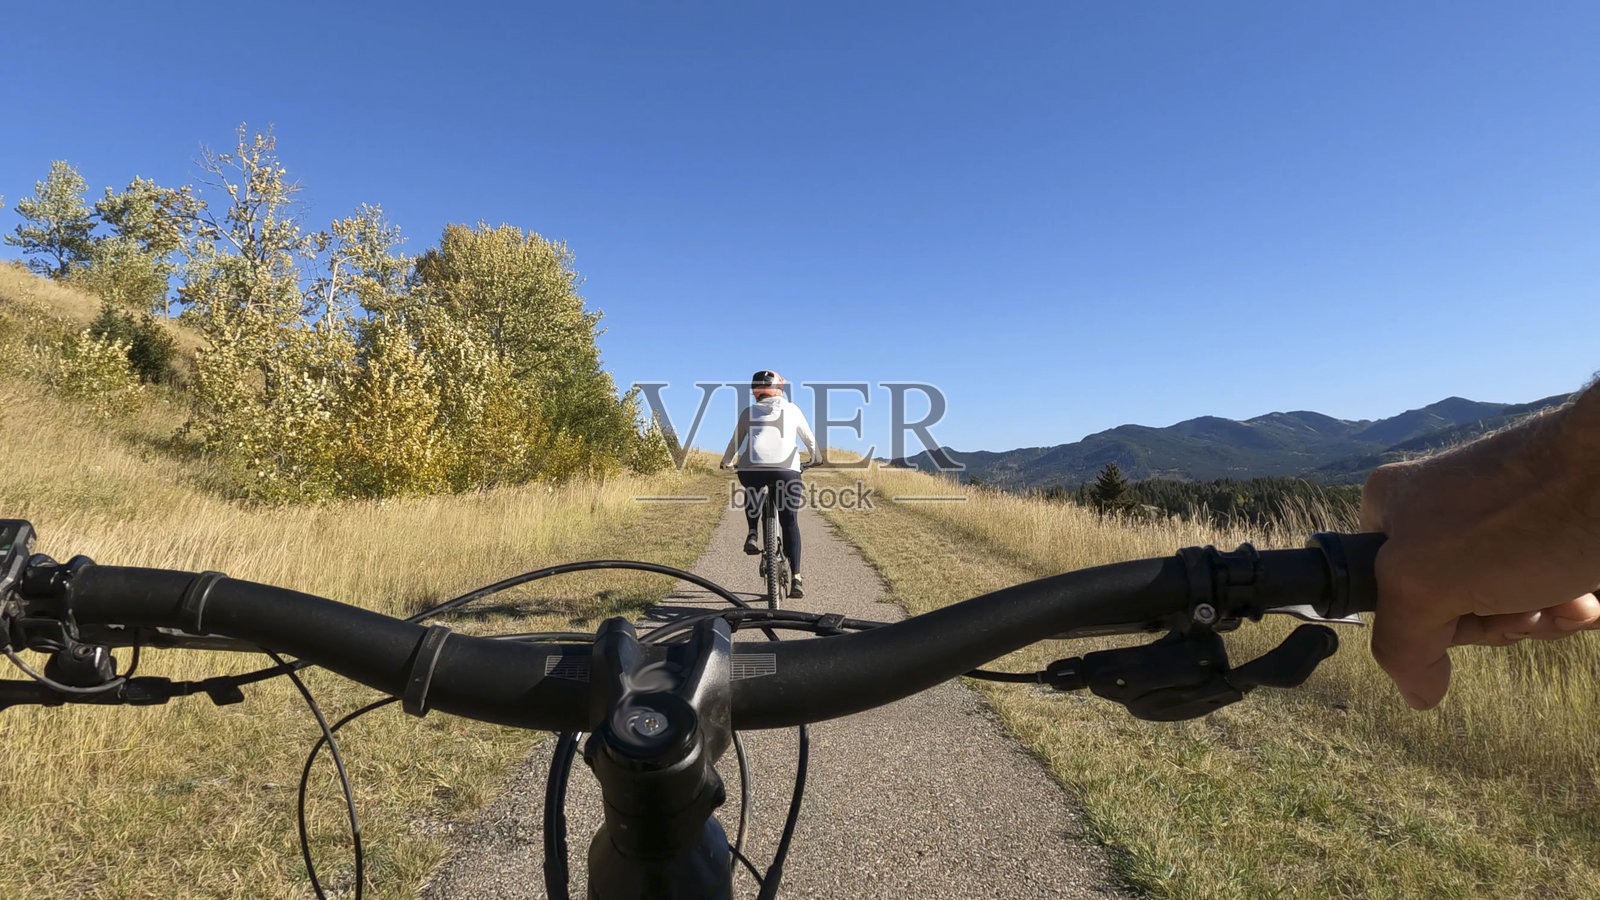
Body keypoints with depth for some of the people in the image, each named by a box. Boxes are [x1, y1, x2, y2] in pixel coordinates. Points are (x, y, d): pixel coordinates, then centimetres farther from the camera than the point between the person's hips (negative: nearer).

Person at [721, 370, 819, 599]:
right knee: (790, 523, 8)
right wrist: (817, 458, 50)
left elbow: (735, 442, 27)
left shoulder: (748, 412, 19)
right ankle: (796, 578, 2)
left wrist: (726, 462, 46)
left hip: (751, 468, 1)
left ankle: (752, 534, 16)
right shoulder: (792, 409, 20)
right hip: (786, 470, -1)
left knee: (752, 493, 36)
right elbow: (809, 439, 31)